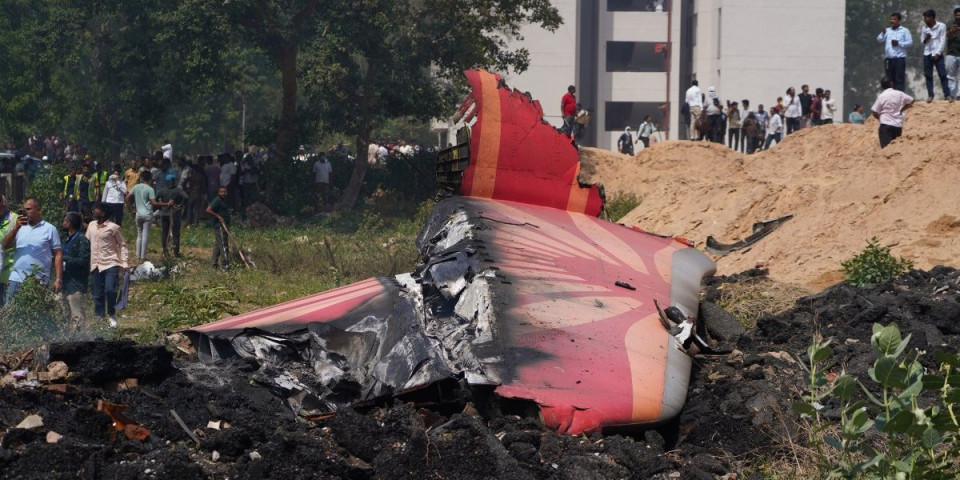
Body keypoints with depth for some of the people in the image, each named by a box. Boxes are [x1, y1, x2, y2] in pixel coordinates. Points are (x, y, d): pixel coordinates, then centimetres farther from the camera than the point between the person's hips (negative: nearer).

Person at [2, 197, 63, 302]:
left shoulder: (50, 229, 3)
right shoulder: (20, 227, 15)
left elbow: (58, 255, 0)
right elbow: (5, 246, 5)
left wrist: (58, 280, -8)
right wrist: (15, 228, -9)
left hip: (39, 282, -3)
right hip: (16, 280, 3)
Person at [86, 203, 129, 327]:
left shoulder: (113, 227, -3)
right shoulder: (92, 226, 13)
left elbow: (122, 246, 0)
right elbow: (86, 243, 19)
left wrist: (125, 263, -9)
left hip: (111, 263, -5)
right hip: (95, 265, 5)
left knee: (110, 290, -19)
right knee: (98, 295, 4)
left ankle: (112, 315, 4)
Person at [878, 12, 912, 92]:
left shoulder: (904, 31, 5)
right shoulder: (887, 30, 15)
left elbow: (910, 42, -1)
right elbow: (879, 40, 2)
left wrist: (899, 43, -13)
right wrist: (883, 34, -19)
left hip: (900, 58, -4)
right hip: (888, 58, 4)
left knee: (899, 79, -6)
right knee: (890, 79, 6)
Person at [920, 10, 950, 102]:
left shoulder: (941, 26, -3)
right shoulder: (924, 28, 9)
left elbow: (943, 41, -5)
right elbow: (922, 41, 12)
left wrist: (938, 53, -11)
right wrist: (925, 39, -11)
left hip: (937, 54, -4)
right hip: (927, 54, 4)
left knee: (942, 74, -7)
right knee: (928, 75, 1)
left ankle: (947, 95, -5)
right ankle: (930, 95, 5)